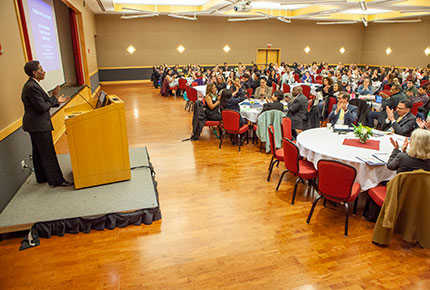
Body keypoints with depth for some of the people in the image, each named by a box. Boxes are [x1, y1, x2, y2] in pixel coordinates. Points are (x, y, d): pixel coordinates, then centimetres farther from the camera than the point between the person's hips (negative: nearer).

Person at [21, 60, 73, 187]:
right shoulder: (32, 87, -21)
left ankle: (42, 177, 31)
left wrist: (56, 101, 8)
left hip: (34, 125, 11)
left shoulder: (31, 85, 11)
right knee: (48, 153, -3)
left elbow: (42, 103, 15)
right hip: (39, 125, -11)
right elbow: (42, 107, -23)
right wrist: (54, 98, -12)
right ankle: (56, 180, 6)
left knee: (38, 153, 18)